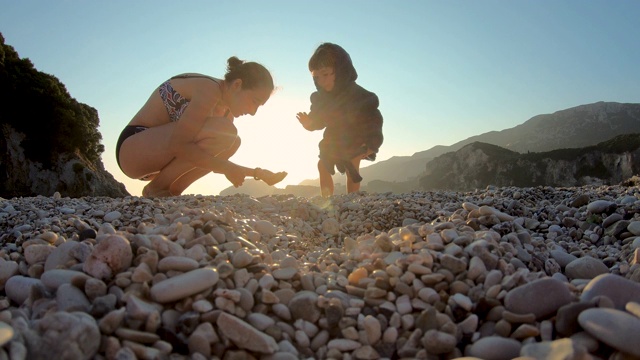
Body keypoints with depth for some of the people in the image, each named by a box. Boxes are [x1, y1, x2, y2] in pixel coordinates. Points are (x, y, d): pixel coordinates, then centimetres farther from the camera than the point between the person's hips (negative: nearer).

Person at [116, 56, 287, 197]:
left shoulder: (226, 110, 7)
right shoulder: (209, 89, -20)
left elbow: (215, 160, 9)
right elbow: (178, 145, -29)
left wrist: (257, 173, 0)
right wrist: (228, 168, -24)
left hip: (152, 157, 9)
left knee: (232, 142, 4)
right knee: (222, 130, -25)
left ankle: (172, 190, -1)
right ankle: (156, 188, -13)